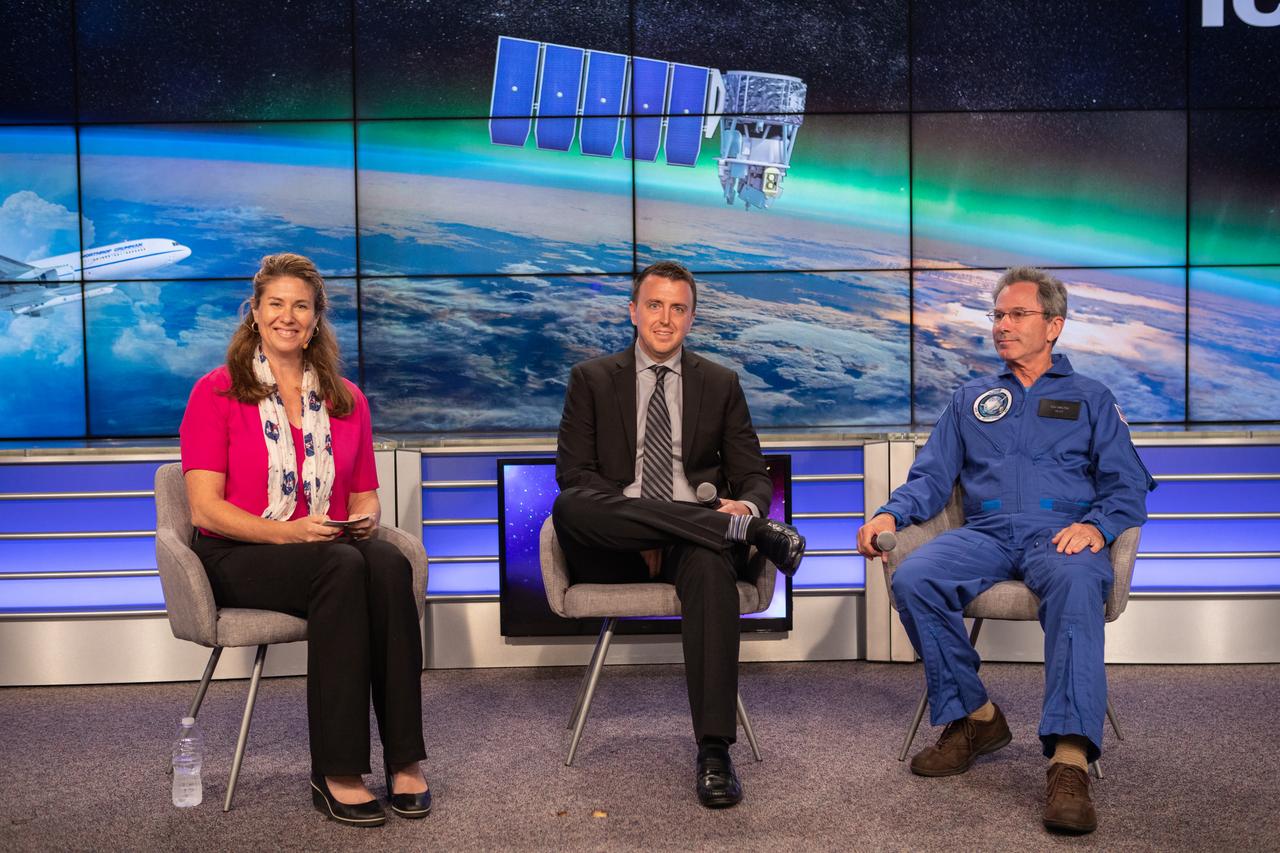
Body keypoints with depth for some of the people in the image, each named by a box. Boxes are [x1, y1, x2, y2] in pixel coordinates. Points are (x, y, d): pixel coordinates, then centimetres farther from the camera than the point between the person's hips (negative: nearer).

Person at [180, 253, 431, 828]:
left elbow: (364, 496, 19)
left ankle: (404, 759, -30)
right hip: (238, 557, -3)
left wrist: (367, 518, -6)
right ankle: (336, 771, -32)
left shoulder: (346, 400, 15)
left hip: (332, 548, 4)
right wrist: (285, 531, -22)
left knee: (389, 564, -32)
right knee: (343, 568, -35)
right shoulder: (216, 392, 2)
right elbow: (206, 507, -7)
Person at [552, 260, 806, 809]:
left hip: (693, 540, 0)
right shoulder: (591, 379, 12)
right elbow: (573, 473, -1)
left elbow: (753, 476, 13)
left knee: (710, 562, -37)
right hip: (614, 547, 0)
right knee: (567, 507, -34)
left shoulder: (721, 384, 16)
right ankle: (745, 530, -33)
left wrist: (748, 503, -16)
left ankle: (714, 752, -38)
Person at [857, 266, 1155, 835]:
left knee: (1076, 586, -39)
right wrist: (891, 513, -2)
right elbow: (932, 476, 19)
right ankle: (973, 717, -13)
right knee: (913, 580, -29)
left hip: (1060, 536, -2)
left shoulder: (1091, 399, 20)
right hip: (985, 534, 3)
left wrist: (1096, 526, -13)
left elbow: (1128, 486, 10)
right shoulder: (971, 399, 26)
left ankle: (1070, 761, -47)